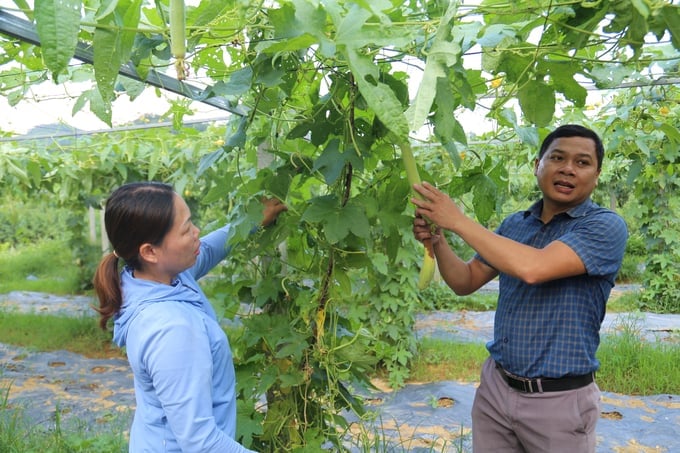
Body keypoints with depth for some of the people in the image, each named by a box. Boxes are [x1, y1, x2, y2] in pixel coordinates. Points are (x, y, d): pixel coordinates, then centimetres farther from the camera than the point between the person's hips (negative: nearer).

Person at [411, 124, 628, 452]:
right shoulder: (513, 225, 5)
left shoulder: (606, 227, -13)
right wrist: (437, 241, -8)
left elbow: (533, 268, -29)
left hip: (558, 400, -4)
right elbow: (466, 282, 10)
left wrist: (457, 221, -23)